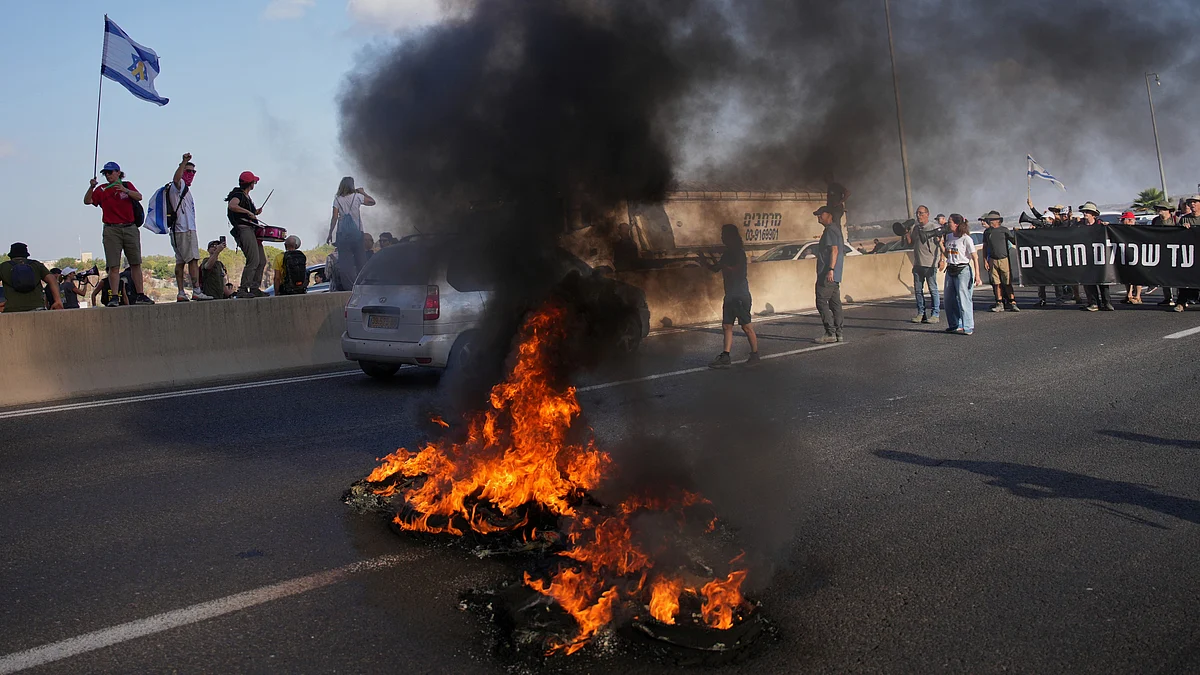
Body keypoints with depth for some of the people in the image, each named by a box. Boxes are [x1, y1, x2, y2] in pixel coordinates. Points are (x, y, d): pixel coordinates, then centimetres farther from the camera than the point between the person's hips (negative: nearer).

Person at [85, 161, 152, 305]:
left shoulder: (127, 185, 10)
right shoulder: (102, 190, 10)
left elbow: (139, 197, -6)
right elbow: (87, 201, 0)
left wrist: (125, 190, -22)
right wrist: (91, 187, -14)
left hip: (130, 228, 1)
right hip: (111, 230, -1)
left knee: (136, 264, 3)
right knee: (114, 266, -6)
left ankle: (140, 295, 7)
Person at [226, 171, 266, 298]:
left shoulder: (247, 197, 20)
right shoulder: (238, 195, -8)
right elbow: (232, 206, -29)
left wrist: (255, 213, 13)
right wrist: (249, 212, -27)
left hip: (252, 230, 10)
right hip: (243, 230, -10)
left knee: (262, 261, 9)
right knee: (254, 261, -17)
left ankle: (255, 289, 13)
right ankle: (242, 290, -15)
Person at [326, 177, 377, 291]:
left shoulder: (337, 199, 1)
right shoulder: (357, 197, 0)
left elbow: (334, 217, -3)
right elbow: (372, 202, 12)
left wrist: (330, 233, 2)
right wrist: (363, 192, 23)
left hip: (342, 233, 0)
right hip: (356, 231, 0)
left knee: (344, 260, 1)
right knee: (360, 259, 7)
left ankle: (349, 285, -5)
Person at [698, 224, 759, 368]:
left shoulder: (738, 253, -12)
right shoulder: (728, 253, 14)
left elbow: (736, 271, -25)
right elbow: (716, 268, 21)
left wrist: (722, 265, -23)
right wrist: (706, 262, 6)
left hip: (740, 295, -9)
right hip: (730, 295, 9)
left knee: (746, 326, 0)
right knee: (727, 326, 4)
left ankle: (754, 354, 12)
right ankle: (725, 357, 4)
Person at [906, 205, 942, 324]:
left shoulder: (935, 228, -1)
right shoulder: (914, 228, 14)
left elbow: (941, 244, -4)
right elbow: (909, 243, 18)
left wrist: (941, 259, -13)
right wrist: (906, 233, 1)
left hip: (930, 264, -6)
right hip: (917, 264, 6)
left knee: (933, 289, -3)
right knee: (918, 289, 7)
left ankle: (935, 314, 2)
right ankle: (921, 313, 15)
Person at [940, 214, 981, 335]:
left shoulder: (966, 239, -10)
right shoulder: (949, 237, 11)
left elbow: (975, 258, -11)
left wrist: (977, 275, -16)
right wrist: (941, 243, 6)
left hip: (963, 270, -8)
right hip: (950, 270, 8)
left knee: (963, 299, -8)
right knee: (949, 299, 10)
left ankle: (968, 327, -4)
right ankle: (955, 325, 22)